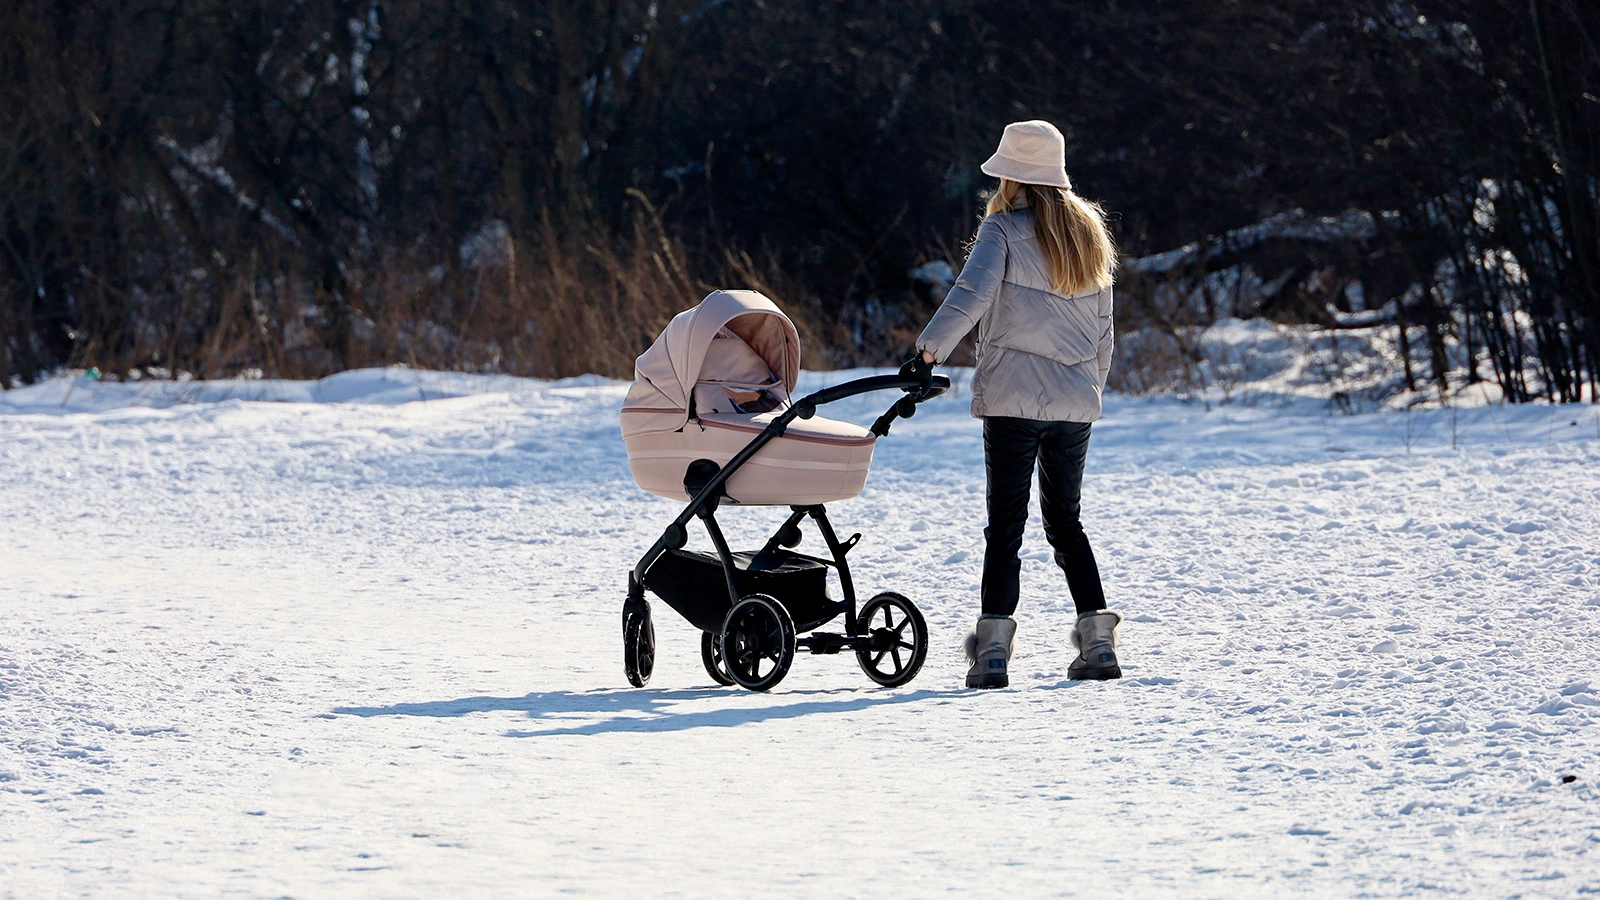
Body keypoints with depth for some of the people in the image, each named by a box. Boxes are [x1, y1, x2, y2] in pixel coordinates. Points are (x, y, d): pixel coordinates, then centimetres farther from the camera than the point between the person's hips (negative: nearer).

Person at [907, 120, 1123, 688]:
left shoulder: (1005, 230, -5)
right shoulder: (1089, 233, 13)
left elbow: (971, 295, -22)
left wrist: (928, 350, -27)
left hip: (1013, 397, -5)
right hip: (1076, 400, 5)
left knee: (1006, 523, -3)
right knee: (1065, 519, 17)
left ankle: (993, 651, -10)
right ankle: (1098, 640, 9)